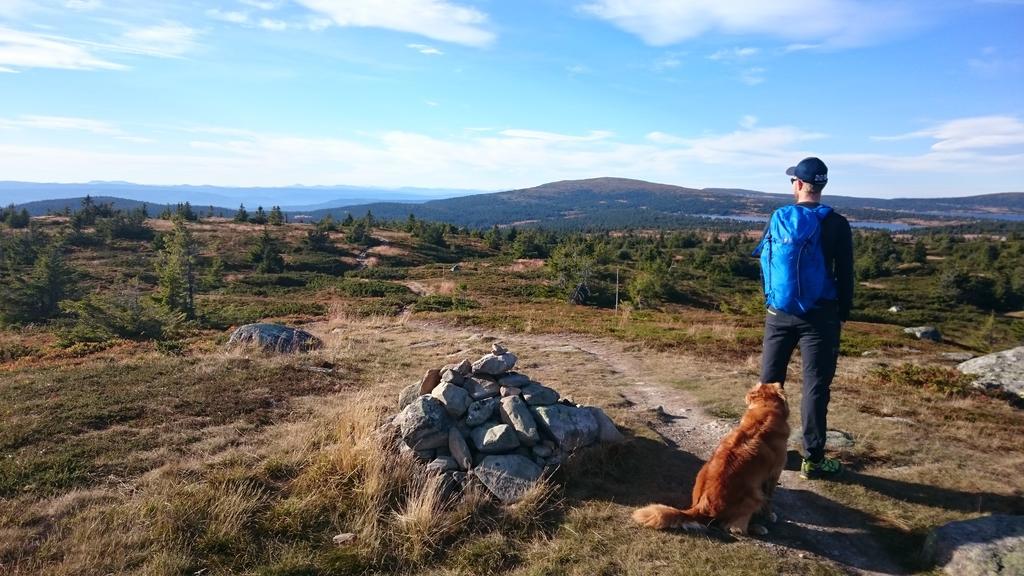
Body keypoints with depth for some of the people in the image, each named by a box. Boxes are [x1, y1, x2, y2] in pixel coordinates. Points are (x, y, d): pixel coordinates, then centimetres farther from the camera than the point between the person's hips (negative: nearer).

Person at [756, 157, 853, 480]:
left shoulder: (778, 219, 2)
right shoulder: (836, 224, -5)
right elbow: (845, 275, -2)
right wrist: (842, 314, 8)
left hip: (779, 313, 3)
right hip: (819, 316, -2)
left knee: (769, 380, 12)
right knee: (815, 386, 2)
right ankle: (813, 459, 6)